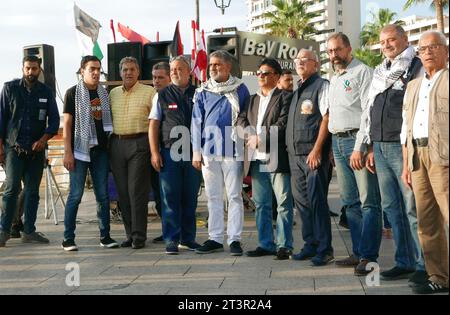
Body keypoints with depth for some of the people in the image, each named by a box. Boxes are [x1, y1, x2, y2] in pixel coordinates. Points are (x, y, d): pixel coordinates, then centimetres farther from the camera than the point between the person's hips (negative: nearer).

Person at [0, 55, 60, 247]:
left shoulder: (46, 92, 9)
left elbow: (54, 119, 7)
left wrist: (44, 139, -9)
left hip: (37, 149, 3)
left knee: (32, 191, 5)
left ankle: (29, 231, 10)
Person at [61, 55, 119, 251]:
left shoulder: (104, 93, 13)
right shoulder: (73, 93, -1)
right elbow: (67, 124, -5)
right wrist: (68, 152, -12)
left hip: (100, 150, 4)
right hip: (80, 150, -4)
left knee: (103, 195, 6)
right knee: (75, 195, -3)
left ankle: (105, 236, 13)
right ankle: (68, 239, 4)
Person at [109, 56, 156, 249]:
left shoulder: (149, 92, 1)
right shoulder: (113, 94, 16)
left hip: (139, 143, -5)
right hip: (117, 144, 5)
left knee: (137, 190, -7)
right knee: (123, 191, 6)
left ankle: (139, 236, -2)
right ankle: (130, 233, 15)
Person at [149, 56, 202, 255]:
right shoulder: (162, 95, 7)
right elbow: (153, 125, 5)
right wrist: (154, 153, -3)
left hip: (193, 153, 1)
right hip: (169, 153, -1)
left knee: (190, 198, 8)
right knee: (170, 198, -2)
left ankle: (188, 238, 18)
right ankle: (171, 240, 3)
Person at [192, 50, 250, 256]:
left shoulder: (239, 89, 3)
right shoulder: (203, 92, 10)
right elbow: (197, 122, 10)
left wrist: (246, 148, 1)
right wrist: (196, 151, 3)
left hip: (232, 150, -3)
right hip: (209, 151, 3)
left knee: (234, 196, 0)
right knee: (213, 197, 9)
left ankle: (235, 239, 5)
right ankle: (215, 238, 17)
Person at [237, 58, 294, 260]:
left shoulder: (285, 97, 0)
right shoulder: (252, 100, 21)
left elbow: (283, 124, -11)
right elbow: (241, 120, 12)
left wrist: (261, 139, -14)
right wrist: (251, 134, -8)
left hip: (277, 158, -6)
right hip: (256, 159, 6)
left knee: (284, 203, -2)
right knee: (261, 204, 10)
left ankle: (284, 245, 3)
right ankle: (265, 244, 17)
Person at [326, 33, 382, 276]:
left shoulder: (362, 72, -4)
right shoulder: (334, 79, 22)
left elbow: (369, 112, -12)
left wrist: (359, 147, -19)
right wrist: (334, 146, 14)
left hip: (357, 140, -8)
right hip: (337, 142, 8)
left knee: (368, 201, -8)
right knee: (350, 202, 9)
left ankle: (368, 256, -8)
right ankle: (358, 253, 15)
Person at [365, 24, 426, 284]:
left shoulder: (417, 68, -2)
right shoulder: (381, 74, 21)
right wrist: (373, 149, 18)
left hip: (404, 147, -8)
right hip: (381, 147, 8)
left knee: (413, 207, -7)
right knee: (391, 206, 9)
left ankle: (424, 264, 0)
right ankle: (404, 262, 17)